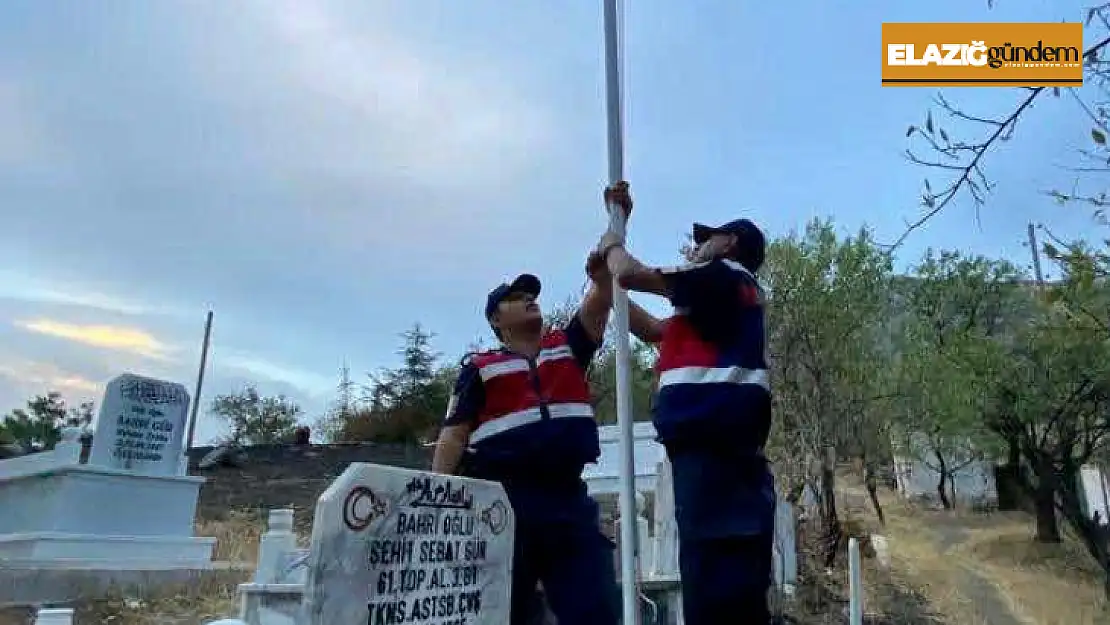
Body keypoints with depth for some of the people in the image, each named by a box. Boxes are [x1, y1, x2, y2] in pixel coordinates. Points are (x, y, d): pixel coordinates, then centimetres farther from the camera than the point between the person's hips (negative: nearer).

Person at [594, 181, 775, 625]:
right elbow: (652, 330, 39)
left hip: (711, 435, -10)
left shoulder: (723, 273, 4)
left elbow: (630, 274, -3)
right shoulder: (730, 297, 32)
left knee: (715, 574, -15)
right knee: (735, 579, 6)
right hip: (726, 438, 10)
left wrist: (612, 246, 19)